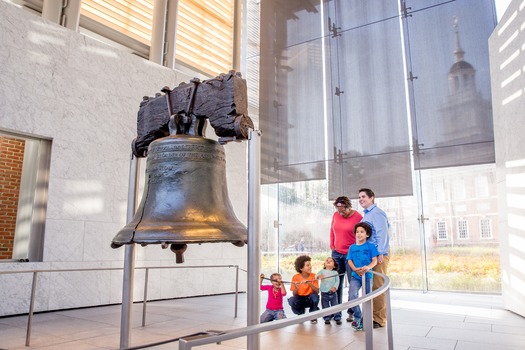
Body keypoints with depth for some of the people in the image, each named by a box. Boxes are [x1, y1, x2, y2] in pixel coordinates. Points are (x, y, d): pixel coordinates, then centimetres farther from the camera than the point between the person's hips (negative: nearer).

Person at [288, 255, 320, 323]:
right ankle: (300, 314, 3)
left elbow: (317, 291, -18)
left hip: (310, 299, 0)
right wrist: (296, 288, -32)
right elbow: (294, 294, -10)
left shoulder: (313, 276, -9)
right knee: (291, 300, -31)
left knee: (315, 296, -32)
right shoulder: (296, 277, -10)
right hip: (300, 299, 0)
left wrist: (309, 283, -33)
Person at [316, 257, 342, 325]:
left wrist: (335, 287, -18)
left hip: (333, 292, 0)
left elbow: (337, 281, -1)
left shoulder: (335, 272, 6)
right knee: (325, 307, 6)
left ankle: (337, 318, 12)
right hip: (324, 292, 0)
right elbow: (316, 275, -10)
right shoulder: (322, 271, 5)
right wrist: (318, 276, -34)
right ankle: (327, 318, 16)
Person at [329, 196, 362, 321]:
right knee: (337, 283, 8)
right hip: (336, 254, 5)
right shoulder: (335, 215, 5)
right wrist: (332, 245, 10)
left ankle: (351, 312, 12)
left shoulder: (358, 217, -10)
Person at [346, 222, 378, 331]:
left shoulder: (370, 246, 0)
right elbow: (349, 260, 3)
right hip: (355, 276, 1)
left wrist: (368, 267, -28)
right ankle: (358, 317, 6)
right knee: (352, 297, -15)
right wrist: (355, 269, -18)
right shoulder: (352, 247, 8)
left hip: (367, 276, -1)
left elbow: (374, 260, -7)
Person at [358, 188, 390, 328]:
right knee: (369, 286, 14)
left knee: (378, 287, -3)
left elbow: (382, 234, -18)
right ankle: (371, 316, 24)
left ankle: (379, 319, 5)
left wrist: (380, 253, -21)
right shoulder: (366, 215, 19)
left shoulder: (377, 213, -10)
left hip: (377, 254, -10)